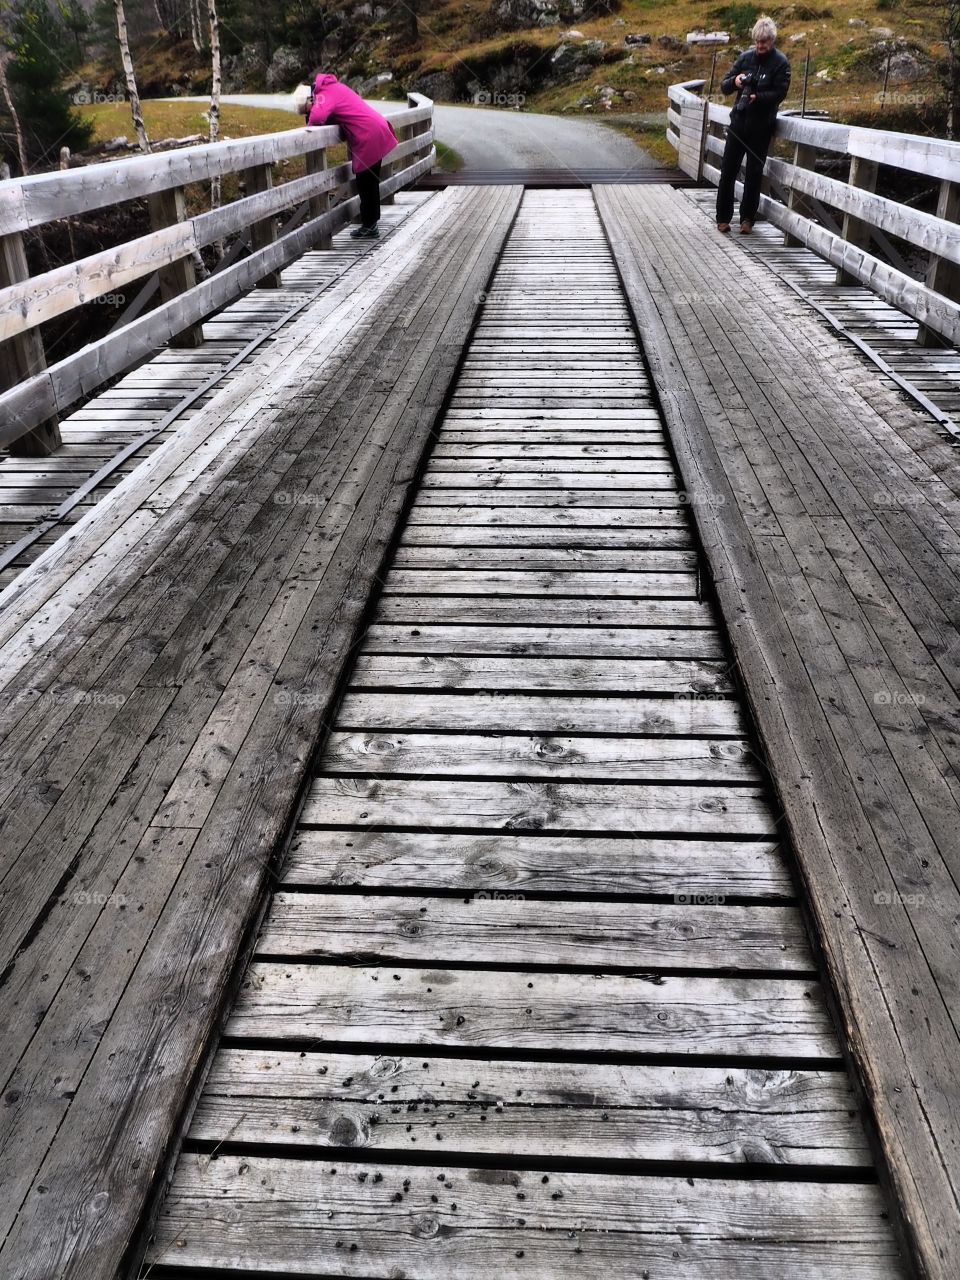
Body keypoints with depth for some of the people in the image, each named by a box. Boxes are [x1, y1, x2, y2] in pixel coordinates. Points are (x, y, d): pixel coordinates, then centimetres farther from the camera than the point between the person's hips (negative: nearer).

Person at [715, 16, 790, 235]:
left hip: (761, 126, -3)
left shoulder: (780, 62, -3)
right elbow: (724, 85, 7)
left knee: (754, 173, 2)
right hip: (739, 121, 3)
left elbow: (780, 93, -11)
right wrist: (734, 81, -15)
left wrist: (757, 97, -27)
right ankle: (723, 217, 9)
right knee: (728, 170, 1)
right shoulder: (745, 57, 6)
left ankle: (747, 218, 11)